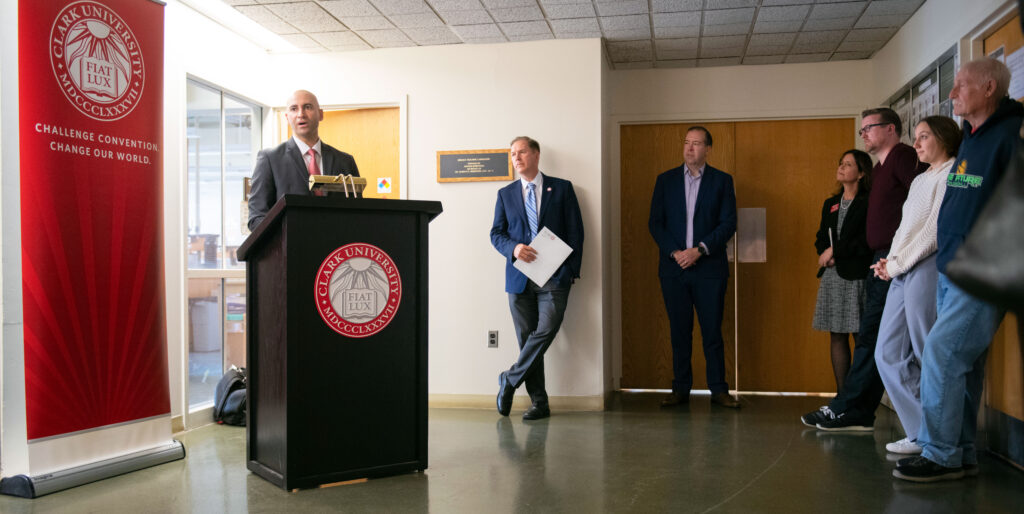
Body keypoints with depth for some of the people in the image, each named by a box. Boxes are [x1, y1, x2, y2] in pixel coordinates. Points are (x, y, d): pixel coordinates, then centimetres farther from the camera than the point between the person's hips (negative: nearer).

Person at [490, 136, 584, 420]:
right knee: (527, 338, 3)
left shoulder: (562, 188, 7)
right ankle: (539, 403, 11)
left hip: (554, 277, -2)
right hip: (519, 278, 2)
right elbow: (496, 233, 10)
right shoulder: (506, 194, 14)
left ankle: (510, 379, 2)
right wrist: (514, 248, -11)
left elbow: (575, 231, 4)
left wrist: (572, 270, -5)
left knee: (546, 330, -17)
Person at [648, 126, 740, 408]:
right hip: (674, 268, 2)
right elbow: (655, 223, 5)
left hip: (709, 267, -1)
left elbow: (728, 223, -2)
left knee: (712, 330, 1)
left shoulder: (722, 181, 5)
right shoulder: (666, 180, 9)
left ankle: (718, 389, 11)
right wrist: (674, 252, -8)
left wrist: (699, 250, -12)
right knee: (679, 331, 6)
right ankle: (680, 388, 14)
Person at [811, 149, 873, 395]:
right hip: (832, 276, 7)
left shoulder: (868, 202, -3)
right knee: (837, 337, 6)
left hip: (857, 276, -7)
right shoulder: (831, 204, 19)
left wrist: (835, 251, -9)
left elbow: (868, 241, -12)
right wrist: (825, 254, -2)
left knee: (861, 337, -6)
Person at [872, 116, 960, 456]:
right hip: (902, 273, 9)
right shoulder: (920, 180, 25)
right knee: (888, 354, 4)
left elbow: (936, 230, -11)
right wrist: (890, 262, 7)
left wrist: (896, 264, -9)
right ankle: (921, 431, 9)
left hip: (927, 268, -9)